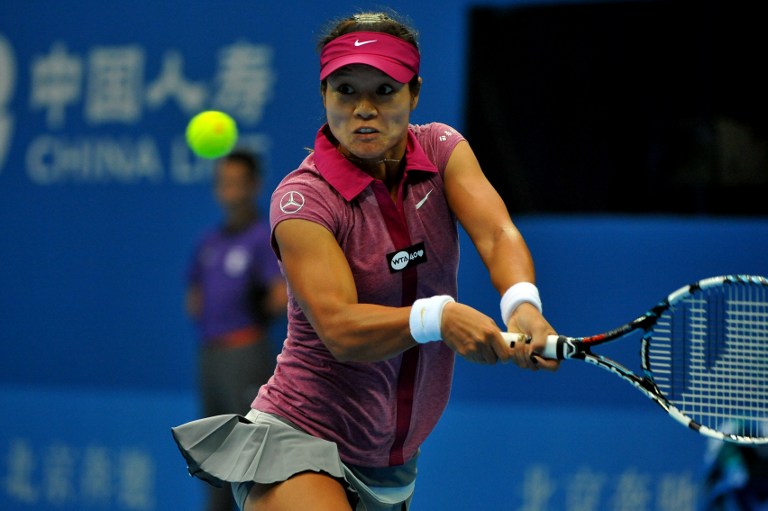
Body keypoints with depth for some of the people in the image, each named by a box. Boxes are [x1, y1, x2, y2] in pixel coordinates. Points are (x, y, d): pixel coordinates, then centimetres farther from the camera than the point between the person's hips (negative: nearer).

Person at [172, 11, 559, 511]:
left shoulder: (441, 149, 0)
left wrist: (522, 305, -38)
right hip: (299, 441, -6)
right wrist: (438, 316, -42)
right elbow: (339, 329, -26)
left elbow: (497, 234, -16)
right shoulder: (303, 198, -15)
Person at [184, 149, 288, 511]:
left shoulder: (265, 237, -6)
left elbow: (280, 298, -16)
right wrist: (197, 305, 3)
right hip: (209, 355, 8)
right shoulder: (209, 242, 15)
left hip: (245, 355, -8)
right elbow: (194, 299, 21)